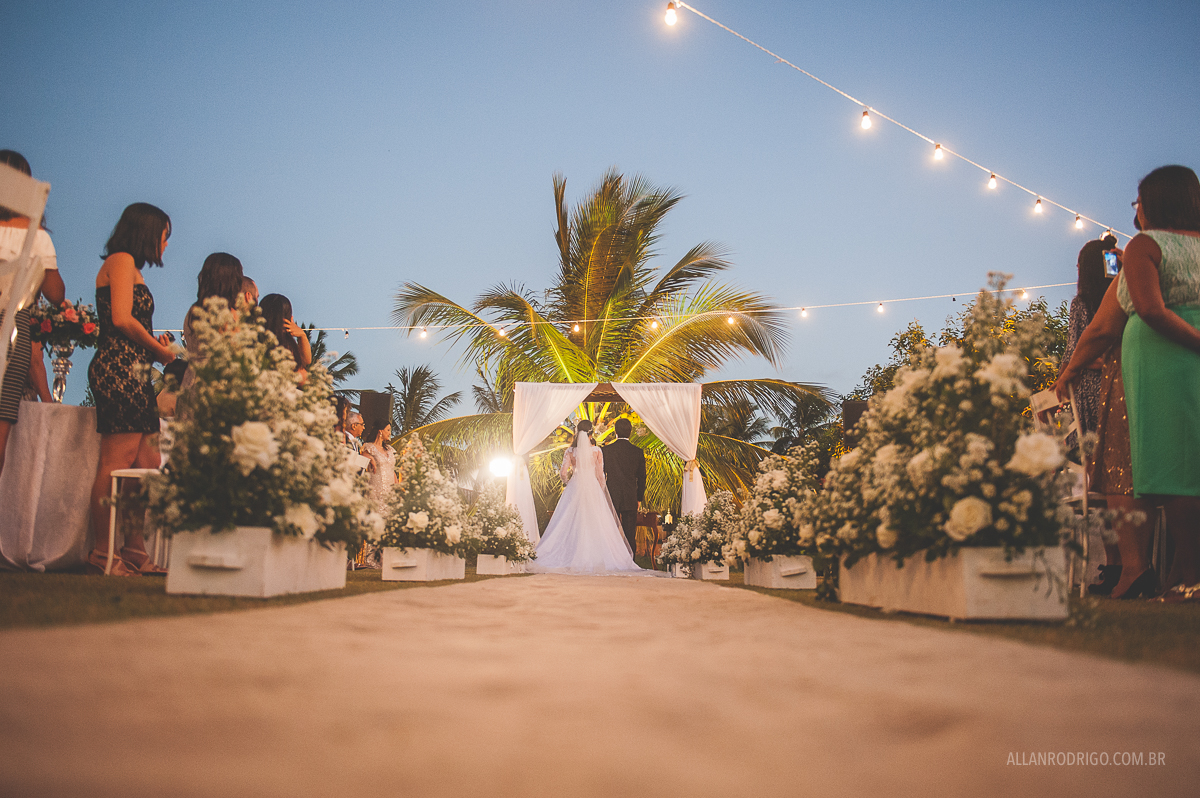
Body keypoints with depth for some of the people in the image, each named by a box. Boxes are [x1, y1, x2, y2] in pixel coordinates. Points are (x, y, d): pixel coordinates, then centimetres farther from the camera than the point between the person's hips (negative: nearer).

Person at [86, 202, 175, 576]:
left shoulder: (129, 266, 26)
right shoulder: (122, 260, -3)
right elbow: (122, 319, -15)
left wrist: (156, 347, 9)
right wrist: (161, 350, -5)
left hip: (133, 373, 10)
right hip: (119, 370, -10)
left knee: (147, 465, 5)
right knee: (116, 464, -10)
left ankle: (135, 553, 6)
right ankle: (103, 555, -7)